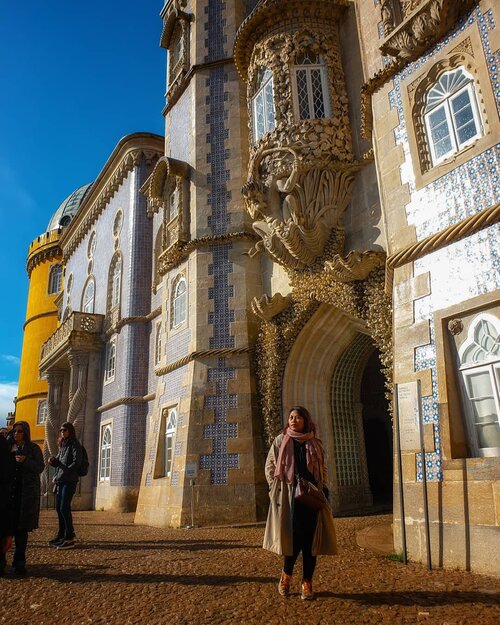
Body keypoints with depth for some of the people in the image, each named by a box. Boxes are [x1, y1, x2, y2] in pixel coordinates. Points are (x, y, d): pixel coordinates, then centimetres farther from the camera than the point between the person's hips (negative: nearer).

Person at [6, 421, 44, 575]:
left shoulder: (33, 448, 5)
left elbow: (40, 468, -3)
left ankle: (19, 561, 2)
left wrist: (25, 461, -17)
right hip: (9, 491, 3)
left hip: (27, 492, -3)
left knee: (21, 527, -3)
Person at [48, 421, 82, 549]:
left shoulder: (74, 445, -5)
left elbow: (76, 462, -15)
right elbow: (59, 462, 21)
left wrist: (62, 474, -19)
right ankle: (61, 535, 20)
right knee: (59, 508, 10)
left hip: (69, 481, -8)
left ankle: (70, 537, -8)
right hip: (60, 481, 8)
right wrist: (53, 461, -1)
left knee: (64, 507, -12)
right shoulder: (62, 445, 19)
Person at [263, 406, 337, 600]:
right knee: (294, 536, -6)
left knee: (310, 538, 1)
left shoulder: (315, 444, 11)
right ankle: (286, 575, 18)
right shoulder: (281, 441, 6)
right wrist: (275, 489, -3)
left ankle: (307, 582, 13)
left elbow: (322, 470, 17)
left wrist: (323, 490, 5)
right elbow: (269, 465, 6)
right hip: (289, 495, -2)